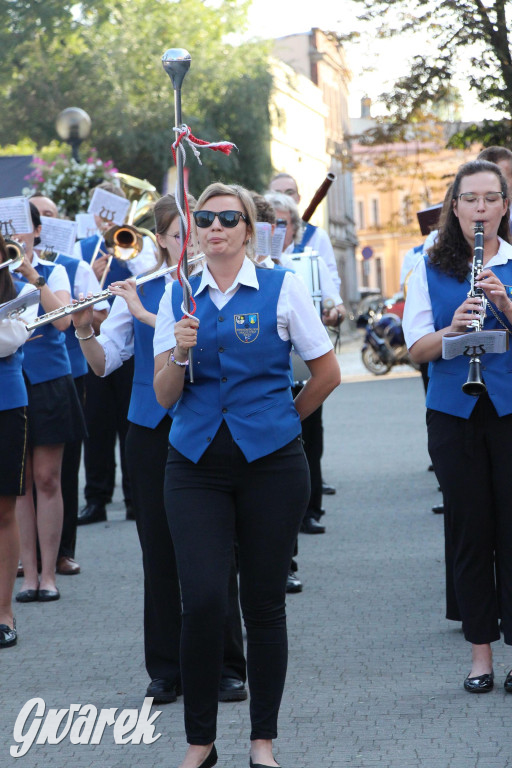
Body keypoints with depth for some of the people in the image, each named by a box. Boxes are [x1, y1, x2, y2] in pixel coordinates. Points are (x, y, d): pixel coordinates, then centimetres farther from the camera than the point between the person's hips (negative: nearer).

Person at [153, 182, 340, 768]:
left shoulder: (281, 288, 1)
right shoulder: (177, 297, 8)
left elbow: (327, 372, 8)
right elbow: (164, 396, 4)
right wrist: (180, 352, -13)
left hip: (270, 462, -1)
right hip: (195, 464, 1)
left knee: (263, 601, 3)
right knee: (202, 600, -10)